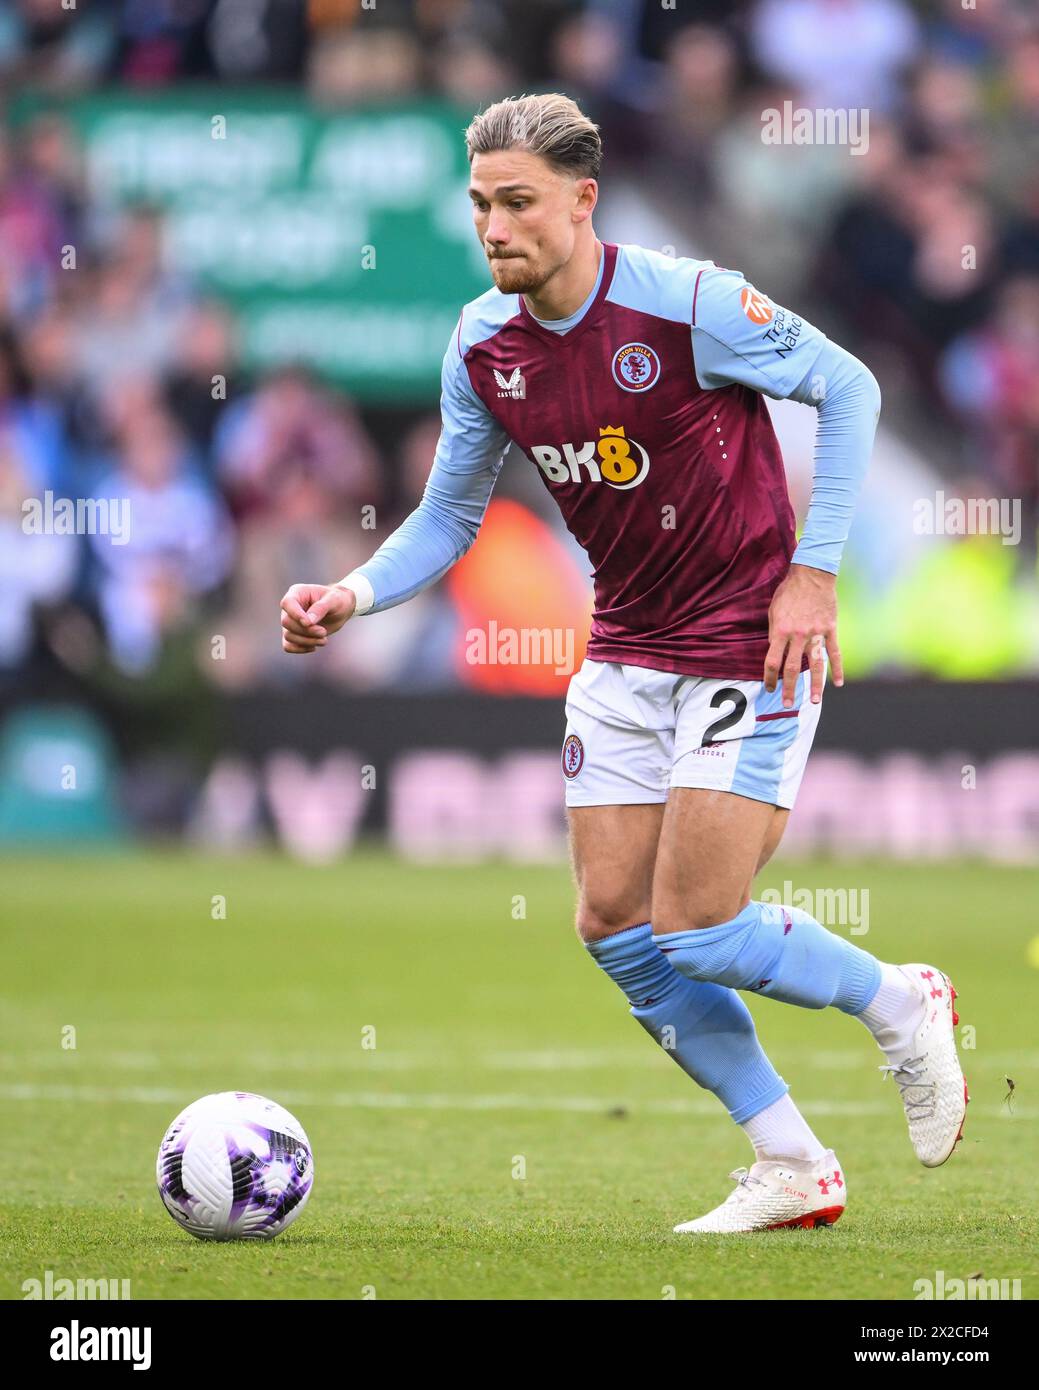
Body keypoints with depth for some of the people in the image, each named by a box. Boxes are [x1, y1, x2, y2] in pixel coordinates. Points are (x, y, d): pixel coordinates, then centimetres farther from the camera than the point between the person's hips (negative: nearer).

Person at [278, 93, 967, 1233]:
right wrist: (352, 596, -9)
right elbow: (448, 517, 9)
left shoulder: (690, 303, -20)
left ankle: (899, 1004, 17)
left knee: (696, 930, -12)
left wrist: (812, 573, -12)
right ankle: (793, 1170, 13)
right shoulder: (483, 349, -2)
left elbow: (848, 391, -7)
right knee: (613, 923, 0)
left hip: (750, 643, -7)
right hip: (626, 655, 7)